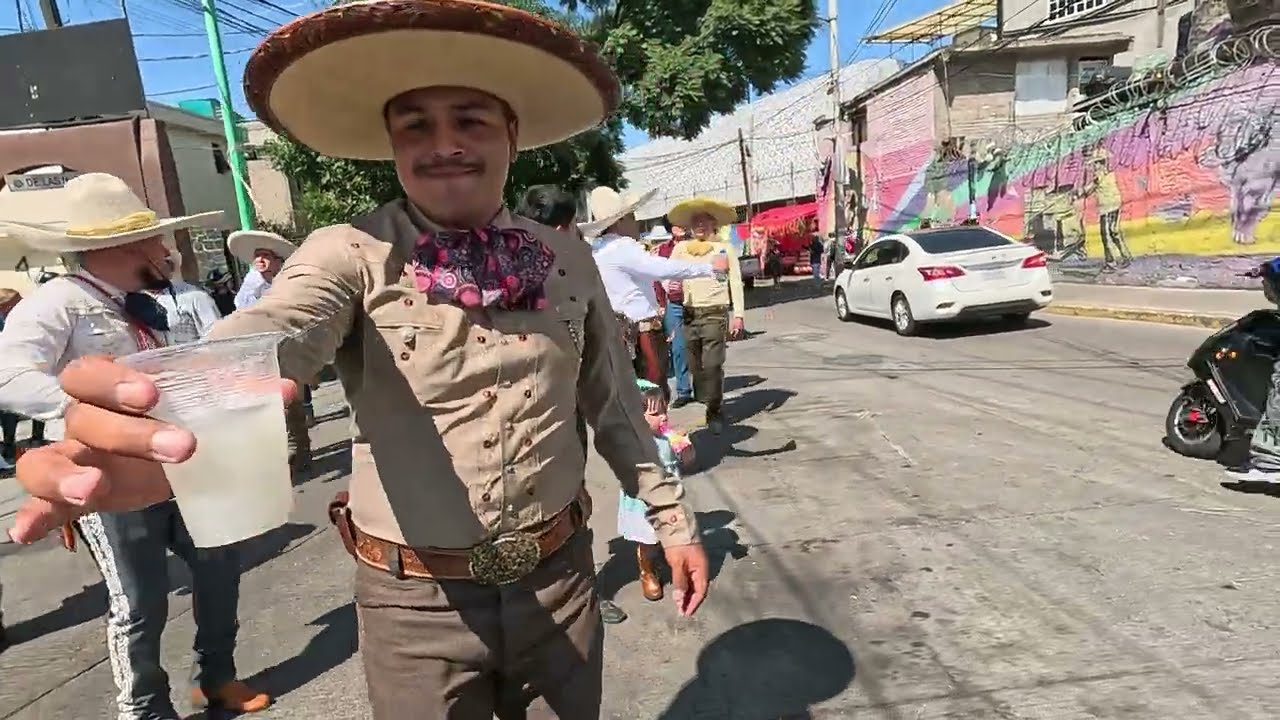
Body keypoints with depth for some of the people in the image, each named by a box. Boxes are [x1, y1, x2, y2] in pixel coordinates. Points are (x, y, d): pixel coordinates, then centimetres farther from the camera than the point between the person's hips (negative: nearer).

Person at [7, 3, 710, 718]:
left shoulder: (569, 259, -3)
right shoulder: (351, 254, -12)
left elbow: (615, 401, 5)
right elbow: (272, 330, -33)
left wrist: (670, 515, 9)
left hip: (561, 577, 3)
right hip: (418, 600, -2)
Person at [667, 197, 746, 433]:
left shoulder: (725, 248, 7)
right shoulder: (681, 248, 13)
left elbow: (736, 283, 4)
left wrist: (738, 315, -4)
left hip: (715, 314, -3)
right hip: (689, 315, 3)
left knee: (712, 365, -10)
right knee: (695, 367, 5)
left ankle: (715, 411, 3)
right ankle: (710, 405, 18)